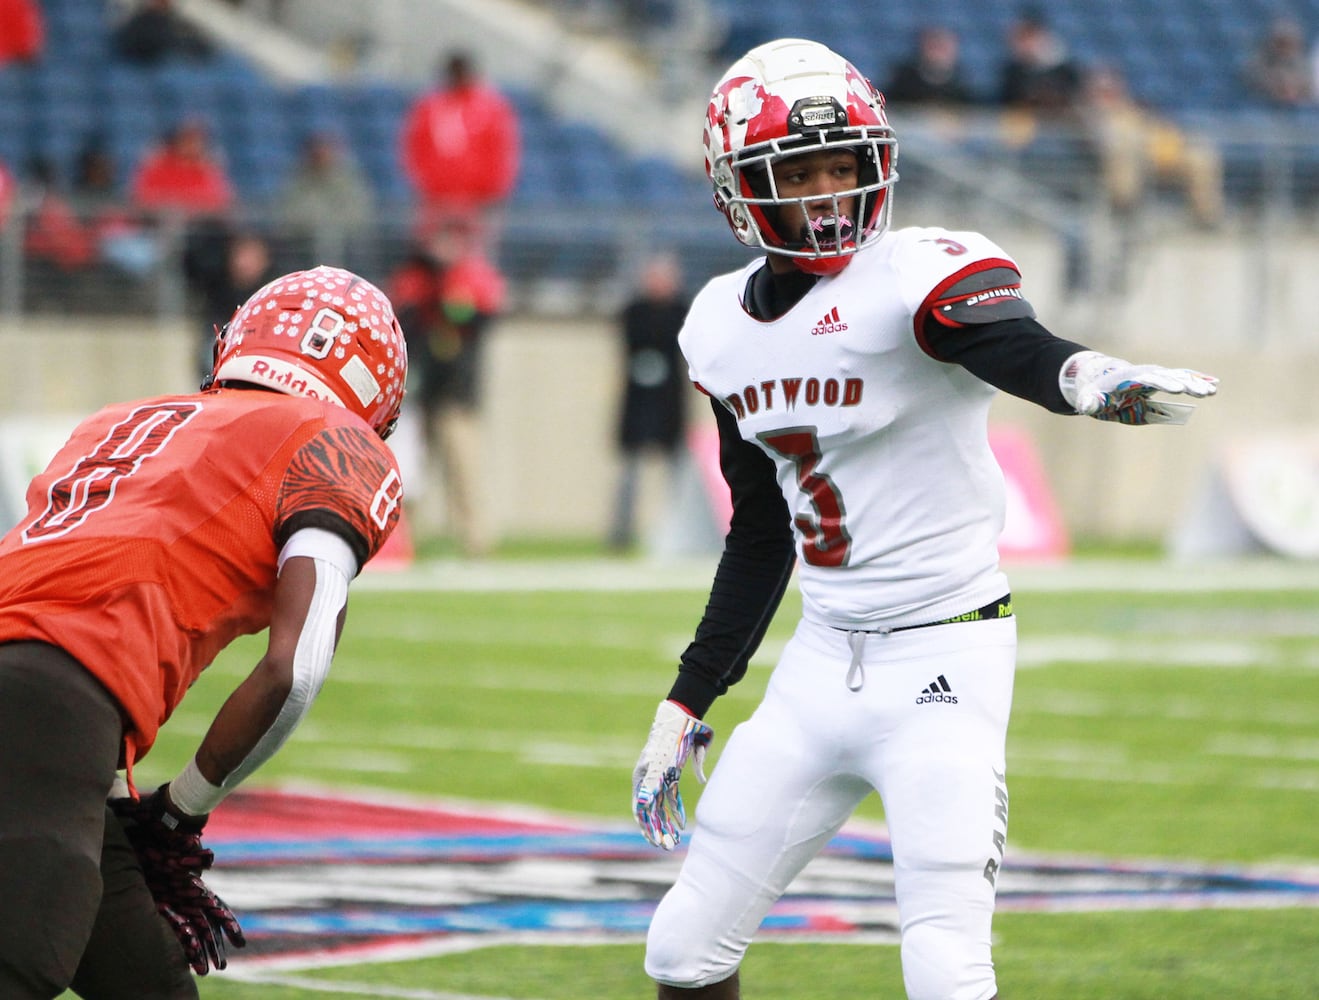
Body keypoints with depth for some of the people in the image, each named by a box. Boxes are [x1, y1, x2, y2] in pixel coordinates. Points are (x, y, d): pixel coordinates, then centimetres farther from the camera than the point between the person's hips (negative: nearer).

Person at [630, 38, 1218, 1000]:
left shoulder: (920, 275, -14)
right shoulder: (723, 327, 7)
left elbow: (1018, 349, -38)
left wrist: (1088, 378, -61)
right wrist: (686, 703, 20)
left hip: (945, 654, -7)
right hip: (824, 659, 7)